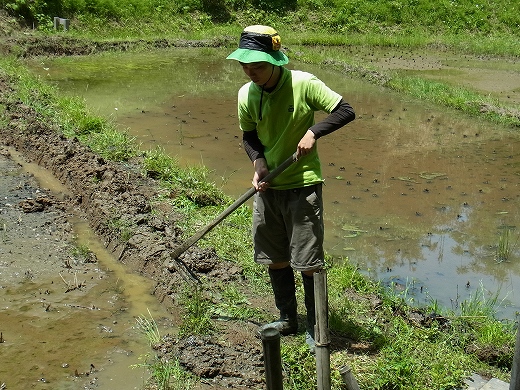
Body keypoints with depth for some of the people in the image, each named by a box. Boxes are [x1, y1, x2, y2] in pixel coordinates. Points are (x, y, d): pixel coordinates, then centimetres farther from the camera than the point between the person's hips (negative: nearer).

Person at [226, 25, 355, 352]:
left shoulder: (304, 84, -15)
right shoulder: (247, 94, -3)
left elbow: (346, 111, -11)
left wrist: (313, 131, -24)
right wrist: (258, 161, -8)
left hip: (302, 184, -5)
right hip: (268, 187, 5)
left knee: (308, 262, 0)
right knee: (275, 259, 14)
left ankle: (315, 328, 17)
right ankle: (287, 320, 33)